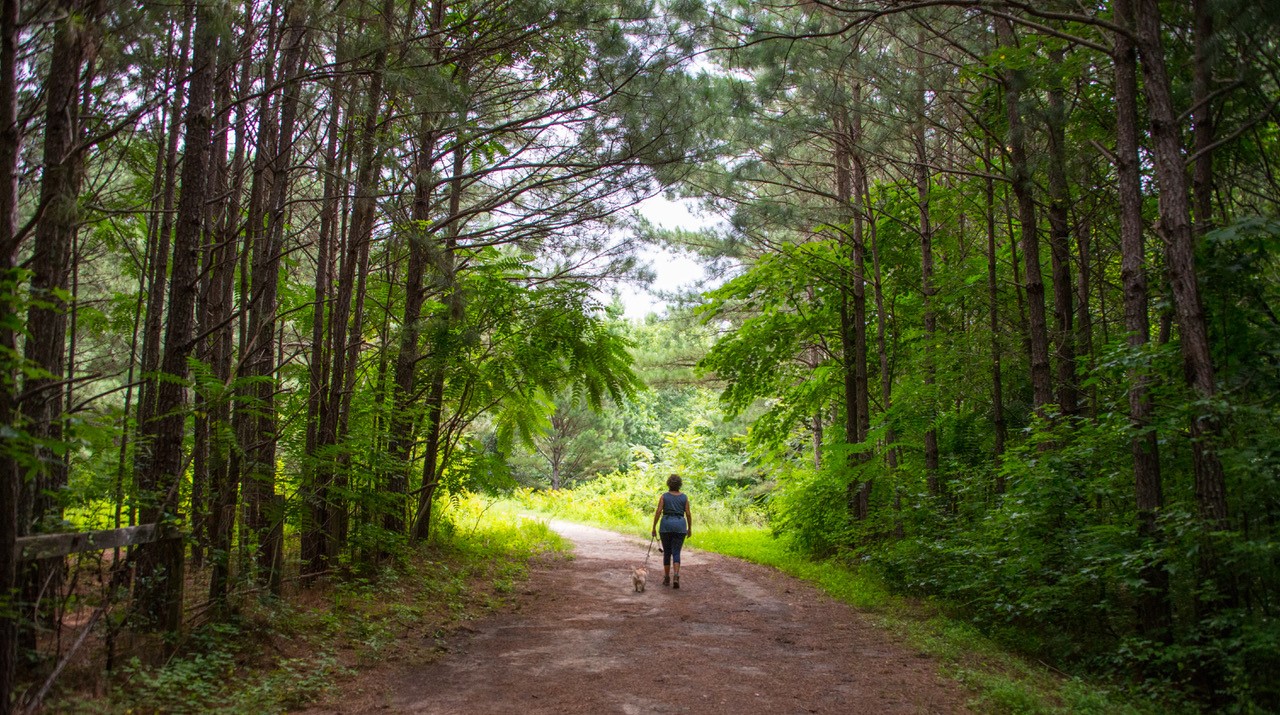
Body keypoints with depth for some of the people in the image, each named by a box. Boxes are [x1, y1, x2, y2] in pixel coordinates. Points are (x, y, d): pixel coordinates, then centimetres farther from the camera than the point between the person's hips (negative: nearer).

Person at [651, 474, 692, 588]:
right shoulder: (684, 497, 3)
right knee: (676, 553, 2)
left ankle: (667, 579, 16)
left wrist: (654, 527, 0)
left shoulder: (664, 496, -1)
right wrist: (689, 528, 12)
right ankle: (676, 576, -20)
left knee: (667, 553, 13)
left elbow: (658, 512, -6)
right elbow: (688, 514, 2)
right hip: (680, 525, 0)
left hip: (666, 524, 0)